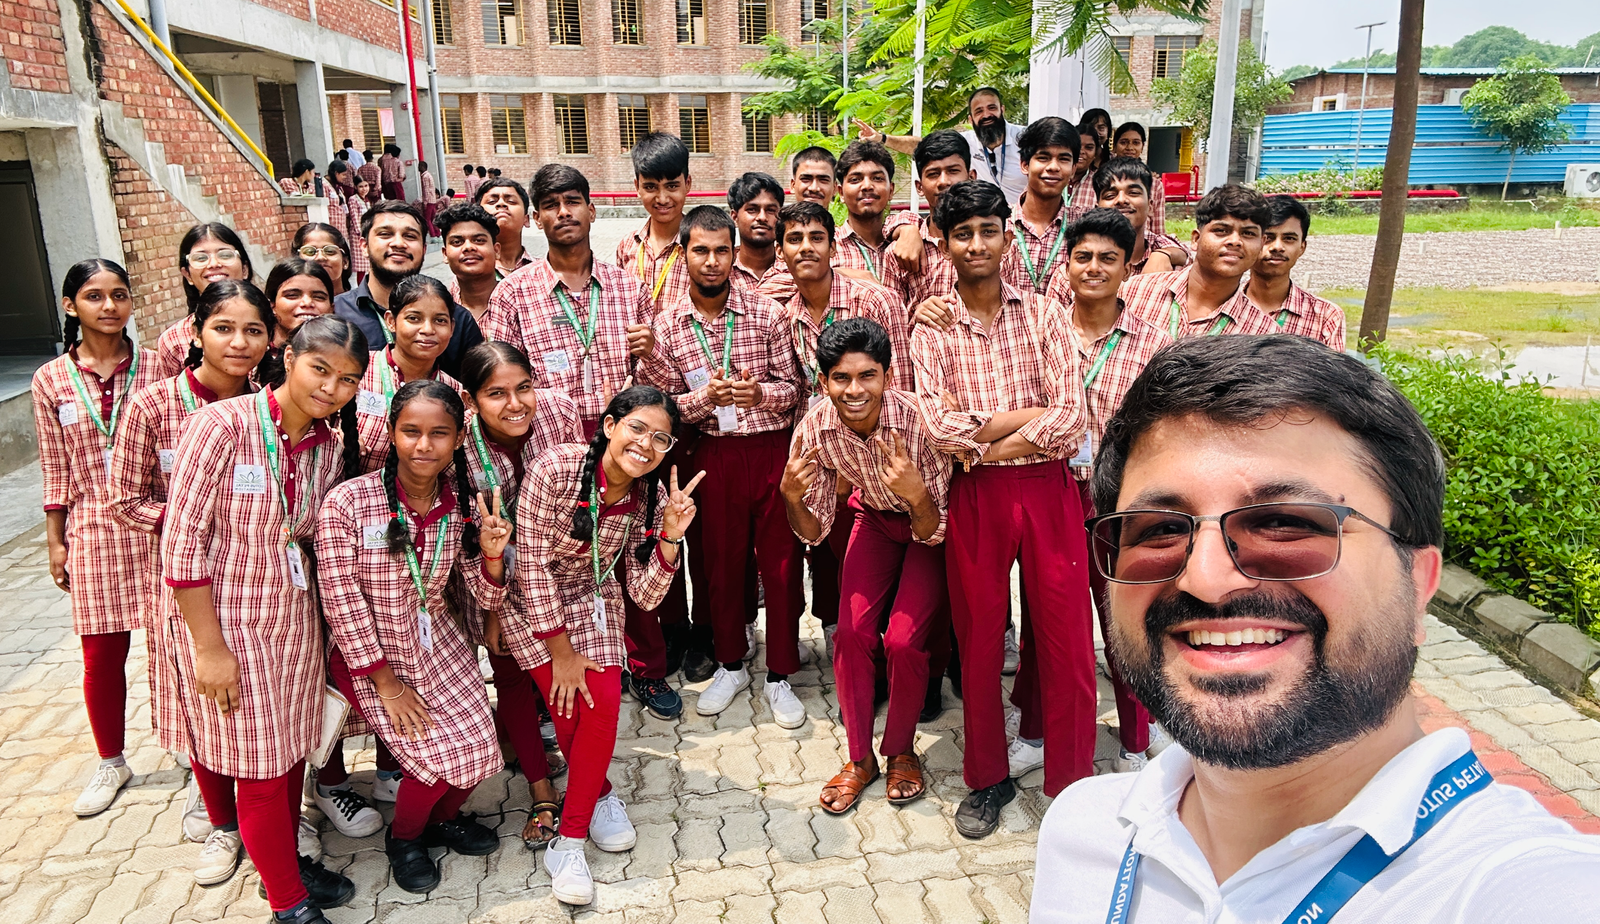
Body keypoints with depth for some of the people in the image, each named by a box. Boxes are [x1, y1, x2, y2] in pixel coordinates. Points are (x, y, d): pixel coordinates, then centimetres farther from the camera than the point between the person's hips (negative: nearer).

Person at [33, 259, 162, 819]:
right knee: (101, 656, 9)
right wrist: (56, 542, 7)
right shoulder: (51, 381, 2)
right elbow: (56, 470, 6)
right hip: (95, 532, 1)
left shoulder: (157, 367, -1)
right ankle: (111, 762, 29)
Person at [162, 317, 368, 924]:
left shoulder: (331, 448, 0)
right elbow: (182, 541, -18)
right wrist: (208, 647, -17)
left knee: (290, 753, 17)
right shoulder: (224, 424, -18)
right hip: (225, 622, -5)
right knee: (259, 764, 6)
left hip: (295, 619, 5)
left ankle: (285, 859, 40)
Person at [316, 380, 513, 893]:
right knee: (441, 755, -12)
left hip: (437, 642, 5)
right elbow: (341, 602, -17)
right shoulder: (347, 503, -22)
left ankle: (442, 818, 34)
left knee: (480, 751, -1)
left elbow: (485, 598, -2)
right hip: (367, 653, -4)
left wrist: (493, 555, -24)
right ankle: (402, 839, 21)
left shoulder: (463, 504, -8)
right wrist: (386, 682, -13)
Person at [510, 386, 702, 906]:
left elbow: (645, 596, -13)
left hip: (591, 598, 3)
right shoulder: (555, 469, -28)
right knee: (568, 707, -16)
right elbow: (532, 564, -21)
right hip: (530, 598, -3)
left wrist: (670, 536, -30)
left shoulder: (653, 496, -15)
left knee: (604, 704, -12)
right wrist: (561, 652, -17)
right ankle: (600, 796, 14)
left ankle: (568, 842, 5)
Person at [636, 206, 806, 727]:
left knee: (781, 563, 4)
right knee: (718, 562, 13)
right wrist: (705, 397, -17)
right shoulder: (665, 326, 1)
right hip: (712, 455, 1)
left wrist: (758, 393, -19)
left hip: (772, 449, -1)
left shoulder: (766, 313, -1)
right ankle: (730, 665, 34)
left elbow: (793, 386, 1)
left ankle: (780, 675, 22)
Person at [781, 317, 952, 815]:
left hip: (931, 522, -3)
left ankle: (901, 751, 12)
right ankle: (860, 758, 13)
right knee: (852, 633, -8)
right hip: (875, 517, 3)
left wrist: (916, 495, -47)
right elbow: (814, 533, -13)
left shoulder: (919, 419, -35)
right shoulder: (816, 428, -24)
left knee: (903, 641, -14)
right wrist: (791, 497, -33)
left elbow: (932, 532, -27)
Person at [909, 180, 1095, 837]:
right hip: (974, 496, 0)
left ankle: (1073, 784, 21)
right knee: (979, 640, 11)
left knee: (1068, 641, 3)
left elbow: (1073, 418, -7)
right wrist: (1021, 418, -9)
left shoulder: (1044, 314, 3)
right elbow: (938, 426, -10)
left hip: (1047, 488, 0)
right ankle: (988, 778, 29)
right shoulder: (931, 329, 3)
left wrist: (981, 442, -10)